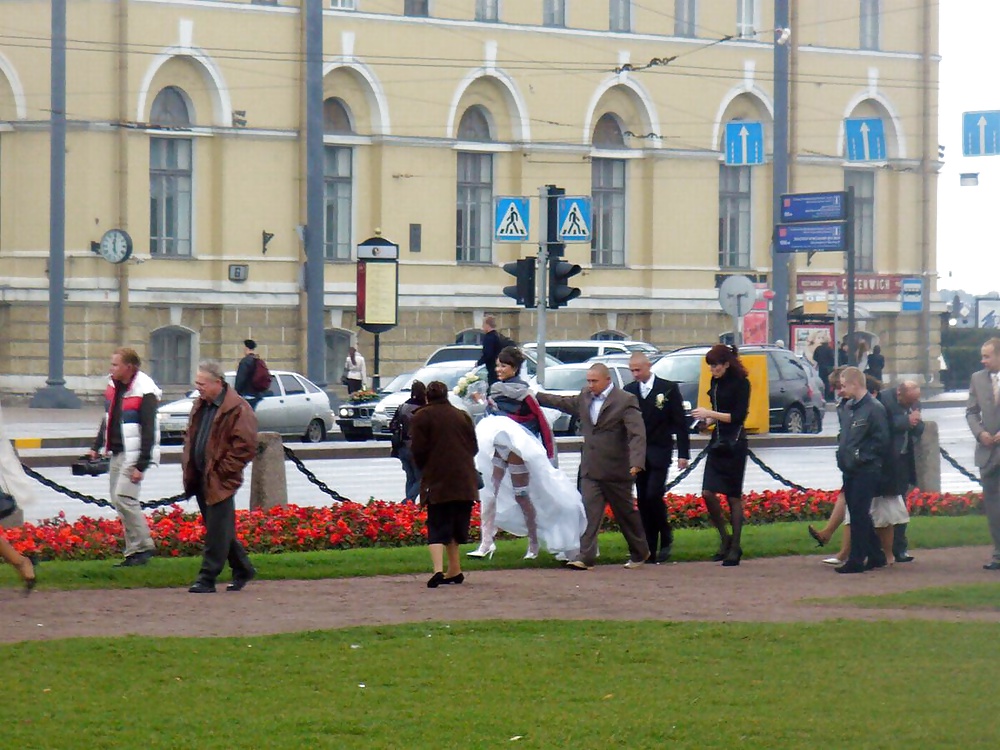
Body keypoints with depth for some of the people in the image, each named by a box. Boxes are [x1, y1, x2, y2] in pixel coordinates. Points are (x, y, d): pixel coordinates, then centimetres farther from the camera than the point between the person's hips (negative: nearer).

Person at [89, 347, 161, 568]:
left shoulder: (144, 393, -18)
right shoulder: (114, 386, 8)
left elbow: (148, 432, -20)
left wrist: (141, 465, -22)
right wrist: (97, 447, 18)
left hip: (134, 454, -9)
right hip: (117, 452, 9)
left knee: (124, 498, -17)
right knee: (118, 500, 7)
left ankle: (144, 546, -7)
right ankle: (134, 551, 12)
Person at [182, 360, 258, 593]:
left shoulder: (237, 409, -14)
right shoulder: (200, 405, 13)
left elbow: (246, 447, -16)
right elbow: (190, 436, 25)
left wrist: (222, 470, -15)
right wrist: (187, 466, 12)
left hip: (220, 481, -9)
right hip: (200, 478, 9)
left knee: (217, 531, -5)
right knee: (222, 530, 15)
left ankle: (207, 579, -4)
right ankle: (243, 570, 28)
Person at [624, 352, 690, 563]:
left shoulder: (668, 389, -1)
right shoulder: (629, 391, 7)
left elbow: (680, 423, -1)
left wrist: (683, 454, -6)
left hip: (659, 452, -4)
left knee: (654, 495, -16)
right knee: (642, 501, 2)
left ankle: (666, 537, 5)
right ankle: (650, 550, 5)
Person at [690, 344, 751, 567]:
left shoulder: (740, 383, -11)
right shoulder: (715, 382, 11)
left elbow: (738, 416, -15)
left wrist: (710, 414, -17)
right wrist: (708, 421, 2)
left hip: (734, 444, -7)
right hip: (718, 442, 7)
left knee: (733, 496, -1)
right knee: (708, 493, -2)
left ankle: (735, 548, 6)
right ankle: (725, 539, 15)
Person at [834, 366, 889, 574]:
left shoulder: (874, 408, -12)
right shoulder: (848, 408, 13)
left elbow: (881, 441, -14)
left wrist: (861, 457, -14)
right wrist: (841, 456, 11)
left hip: (866, 471, -8)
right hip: (850, 471, 8)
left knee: (859, 515, -8)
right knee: (858, 515, 13)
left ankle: (856, 560, -5)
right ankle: (875, 556, 23)